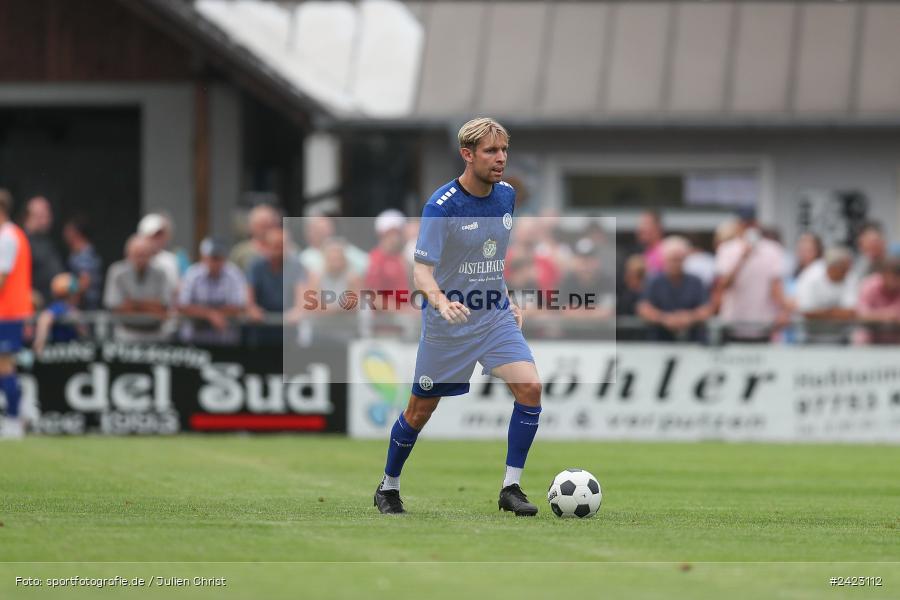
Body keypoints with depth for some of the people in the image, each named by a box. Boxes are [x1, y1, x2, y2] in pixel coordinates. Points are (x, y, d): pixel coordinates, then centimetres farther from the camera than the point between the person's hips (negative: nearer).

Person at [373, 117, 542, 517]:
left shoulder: (507, 195, 1)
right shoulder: (441, 206, -19)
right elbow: (422, 271, -24)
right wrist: (440, 300, -43)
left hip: (496, 318, 4)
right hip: (447, 323, -4)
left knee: (530, 387, -17)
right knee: (421, 409, 7)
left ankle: (511, 488, -8)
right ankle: (388, 488, 31)